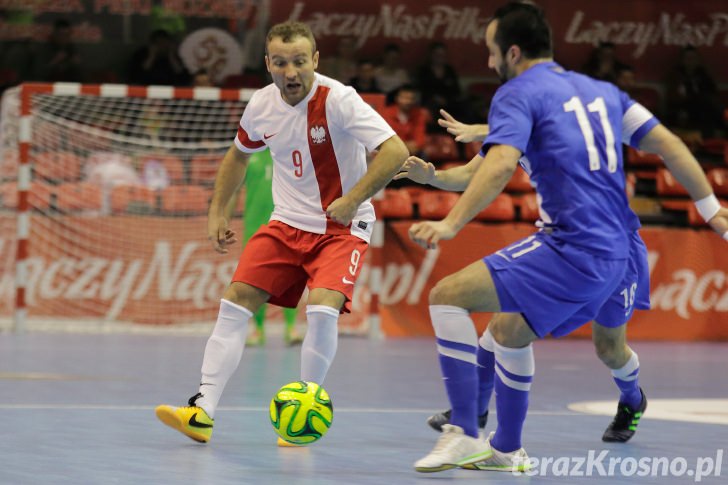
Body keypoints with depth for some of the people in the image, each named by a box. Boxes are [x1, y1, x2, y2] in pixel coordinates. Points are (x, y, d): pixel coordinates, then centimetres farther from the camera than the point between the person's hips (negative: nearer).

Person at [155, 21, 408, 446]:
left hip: (342, 227, -5)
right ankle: (203, 411, -7)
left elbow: (395, 151, -28)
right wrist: (218, 212, 14)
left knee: (322, 308, -26)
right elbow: (239, 154, 19)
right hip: (288, 223, 5)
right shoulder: (262, 106, -3)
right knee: (236, 300, -9)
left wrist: (352, 200, -32)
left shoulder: (338, 100, -21)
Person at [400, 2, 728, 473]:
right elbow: (667, 143, 17)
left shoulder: (517, 94, -1)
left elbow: (499, 166, -19)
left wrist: (451, 224, -26)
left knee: (447, 295, -9)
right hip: (623, 252, 9)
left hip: (575, 252, -8)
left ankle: (465, 435, -18)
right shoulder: (599, 90, 19)